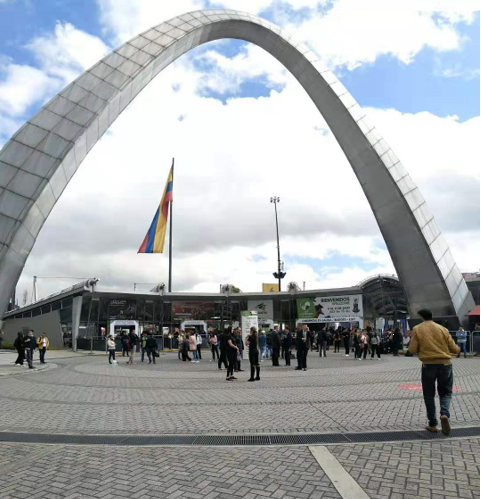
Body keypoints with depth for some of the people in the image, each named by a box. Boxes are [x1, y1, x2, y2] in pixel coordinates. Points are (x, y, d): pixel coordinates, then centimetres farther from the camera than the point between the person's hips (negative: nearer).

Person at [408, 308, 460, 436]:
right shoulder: (442, 329, 3)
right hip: (445, 364, 2)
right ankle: (444, 414, -10)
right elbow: (454, 349, 5)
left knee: (429, 395, 12)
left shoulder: (417, 329, -1)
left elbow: (412, 350, -5)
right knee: (445, 392, 16)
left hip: (428, 365, -1)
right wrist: (458, 349, 28)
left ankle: (433, 424, 15)